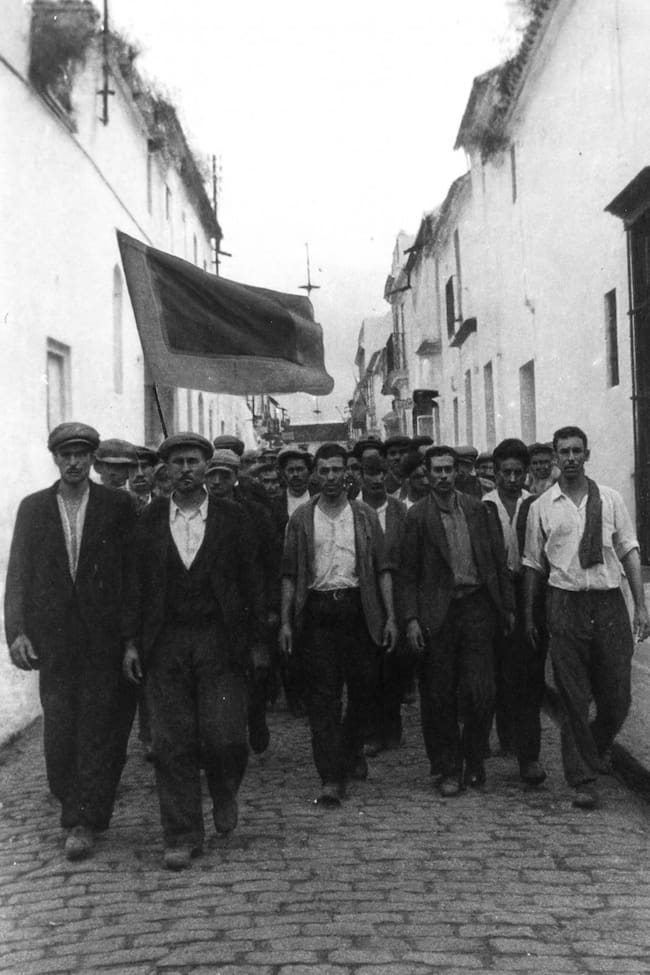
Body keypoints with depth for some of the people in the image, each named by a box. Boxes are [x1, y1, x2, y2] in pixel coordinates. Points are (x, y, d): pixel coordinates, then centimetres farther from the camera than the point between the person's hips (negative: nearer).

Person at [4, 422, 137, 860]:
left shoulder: (118, 505, 2)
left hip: (105, 638, -2)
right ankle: (80, 805, 24)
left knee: (98, 730, -1)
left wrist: (131, 634, -6)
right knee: (59, 730, 4)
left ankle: (82, 823, 6)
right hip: (53, 639, 2)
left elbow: (133, 571, 1)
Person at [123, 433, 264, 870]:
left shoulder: (230, 517, 4)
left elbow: (249, 580, 4)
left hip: (219, 641, -1)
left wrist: (256, 638, 0)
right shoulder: (148, 520, 7)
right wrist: (132, 641, 2)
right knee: (173, 744, 1)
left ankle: (224, 793, 28)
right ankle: (183, 837, 12)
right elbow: (136, 583, 7)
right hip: (165, 644, 1)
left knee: (224, 738, -6)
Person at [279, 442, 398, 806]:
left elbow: (382, 569, 6)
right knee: (322, 693, -4)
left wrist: (390, 616, -2)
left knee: (364, 688, 6)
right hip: (317, 610, -1)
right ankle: (332, 778, -2)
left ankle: (352, 750, 34)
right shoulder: (301, 518, 6)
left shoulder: (365, 516, 8)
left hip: (357, 608, 1)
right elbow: (290, 574, 6)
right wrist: (285, 621, -1)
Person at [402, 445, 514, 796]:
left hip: (477, 606, 1)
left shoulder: (476, 509, 8)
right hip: (438, 612, -1)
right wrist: (411, 618, -7)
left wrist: (507, 606, 7)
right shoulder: (417, 516, 1)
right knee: (439, 696, 4)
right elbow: (408, 573, 0)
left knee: (480, 692, -2)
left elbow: (498, 560, 11)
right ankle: (447, 768, 17)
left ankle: (473, 761, 18)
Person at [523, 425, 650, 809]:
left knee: (617, 697, 4)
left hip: (609, 603, 1)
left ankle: (594, 752, 32)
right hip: (565, 602, -1)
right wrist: (529, 616, 9)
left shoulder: (610, 499, 6)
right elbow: (534, 564, 10)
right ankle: (583, 779, 12)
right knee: (574, 699, 2)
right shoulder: (542, 507, 5)